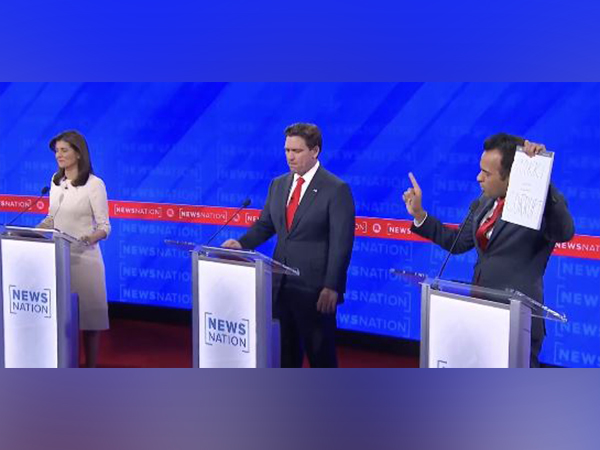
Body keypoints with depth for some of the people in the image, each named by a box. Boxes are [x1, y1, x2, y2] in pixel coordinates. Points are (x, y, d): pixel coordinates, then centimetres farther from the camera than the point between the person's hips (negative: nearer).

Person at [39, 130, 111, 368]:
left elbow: (104, 228, -10)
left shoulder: (94, 184, -9)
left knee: (87, 312, 1)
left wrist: (85, 240, -29)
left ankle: (90, 368, 11)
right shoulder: (56, 181, 10)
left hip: (83, 257, -6)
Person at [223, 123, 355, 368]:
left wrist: (331, 288, -19)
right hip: (281, 285, 6)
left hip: (314, 289, -6)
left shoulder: (336, 189, -9)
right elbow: (265, 225, 16)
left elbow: (341, 244, -13)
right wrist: (242, 243, -5)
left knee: (320, 352, 3)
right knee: (285, 350, 14)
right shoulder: (278, 185, 11)